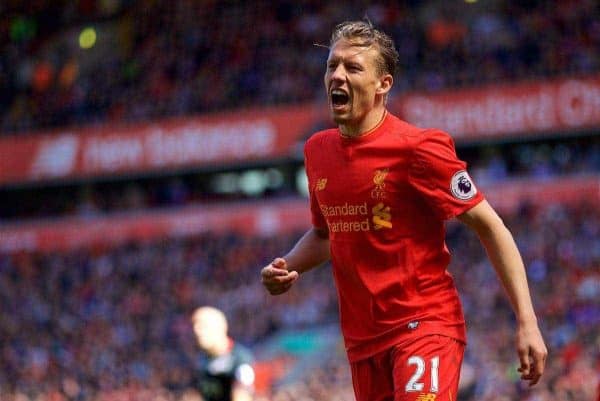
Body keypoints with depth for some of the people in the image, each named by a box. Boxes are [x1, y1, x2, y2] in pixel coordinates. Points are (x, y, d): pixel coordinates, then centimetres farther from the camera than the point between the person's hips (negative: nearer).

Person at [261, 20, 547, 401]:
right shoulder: (317, 151, 9)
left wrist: (527, 322, -14)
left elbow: (489, 226, -8)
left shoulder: (419, 148, -11)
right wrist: (287, 268, 4)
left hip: (424, 323, -7)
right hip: (362, 339, 7)